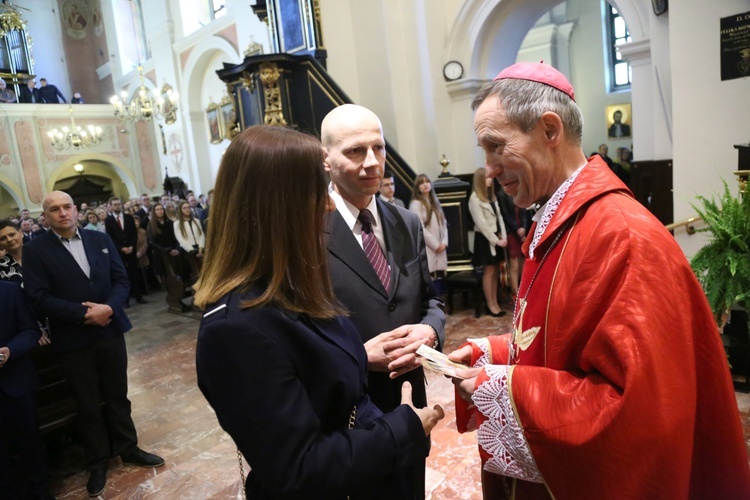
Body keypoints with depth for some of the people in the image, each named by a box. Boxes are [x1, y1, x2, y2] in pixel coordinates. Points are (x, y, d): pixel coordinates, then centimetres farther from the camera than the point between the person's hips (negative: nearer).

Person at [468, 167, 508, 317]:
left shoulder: (491, 196, 14)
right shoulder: (474, 198, -9)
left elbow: (499, 217, 11)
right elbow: (481, 223, -14)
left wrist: (503, 236, -2)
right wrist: (496, 240, -14)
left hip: (496, 237, 7)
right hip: (485, 239, -7)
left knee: (495, 271, 9)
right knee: (489, 272, -2)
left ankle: (495, 302, 17)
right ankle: (490, 305, 6)